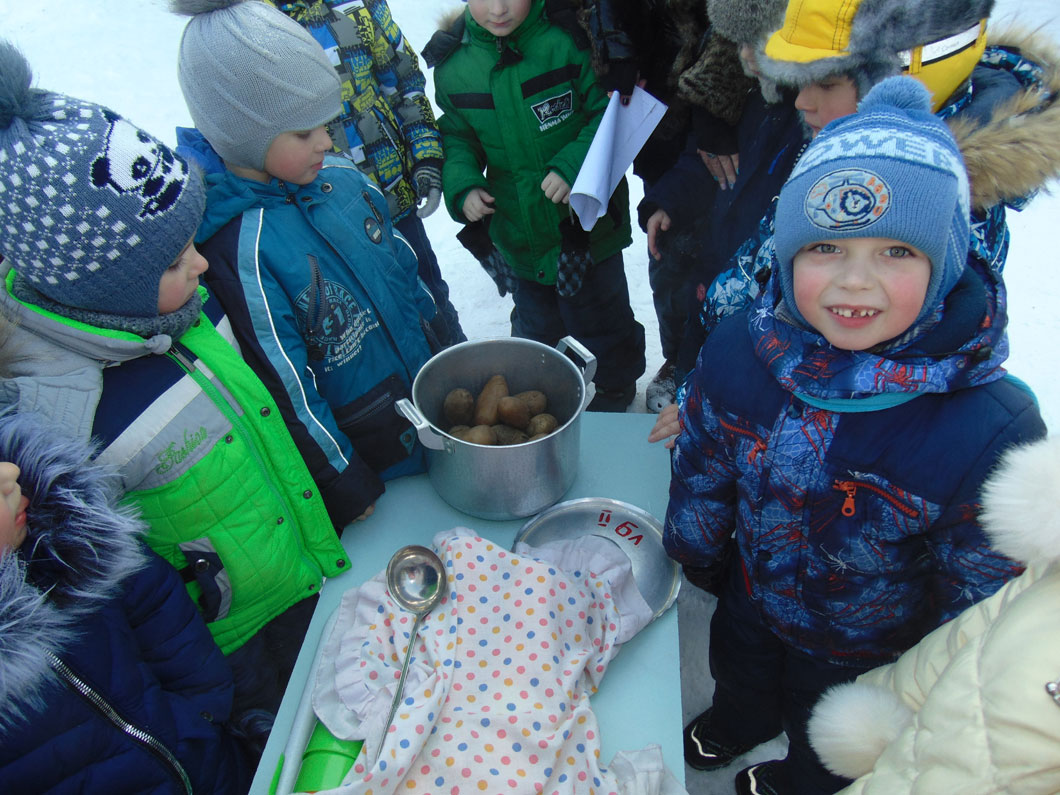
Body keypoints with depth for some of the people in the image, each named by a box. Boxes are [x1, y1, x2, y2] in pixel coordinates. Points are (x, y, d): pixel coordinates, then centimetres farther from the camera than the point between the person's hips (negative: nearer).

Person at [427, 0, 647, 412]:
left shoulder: (566, 41, -17)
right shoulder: (453, 63, -5)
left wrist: (573, 165, -28)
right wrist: (462, 186, -12)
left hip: (587, 222, -3)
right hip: (522, 235, 4)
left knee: (600, 321, 15)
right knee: (536, 327, 23)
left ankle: (615, 391, 44)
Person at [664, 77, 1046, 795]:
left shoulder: (992, 432, -37)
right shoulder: (738, 349, -26)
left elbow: (981, 597, -20)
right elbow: (701, 473, -7)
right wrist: (691, 553, 8)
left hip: (865, 657, -2)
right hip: (750, 595, 3)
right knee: (739, 679, 36)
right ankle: (740, 725, 72)